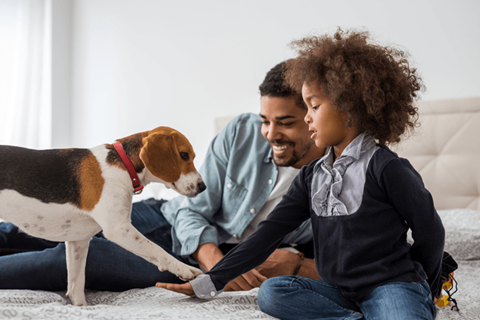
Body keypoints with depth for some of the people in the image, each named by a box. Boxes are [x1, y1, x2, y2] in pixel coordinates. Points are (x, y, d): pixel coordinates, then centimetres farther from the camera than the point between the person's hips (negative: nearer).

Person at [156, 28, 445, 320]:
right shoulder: (313, 175, 11)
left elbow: (431, 233, -2)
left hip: (391, 285, -8)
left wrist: (423, 286, 10)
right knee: (272, 292, -16)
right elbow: (271, 231, 8)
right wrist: (211, 282, 4)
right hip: (342, 291, 8)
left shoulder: (385, 167, -10)